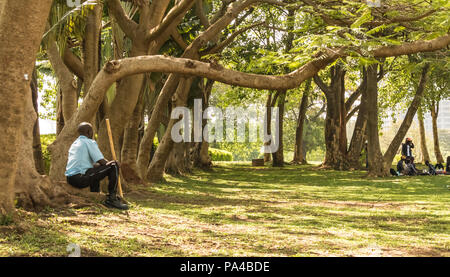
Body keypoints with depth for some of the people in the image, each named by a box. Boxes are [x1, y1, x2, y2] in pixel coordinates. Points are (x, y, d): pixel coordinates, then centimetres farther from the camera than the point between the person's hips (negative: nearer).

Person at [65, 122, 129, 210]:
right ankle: (111, 199, -6)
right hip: (81, 178, -9)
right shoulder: (90, 142, -3)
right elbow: (102, 161, -9)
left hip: (70, 179, 9)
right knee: (114, 166, -5)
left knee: (95, 168, 37)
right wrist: (113, 163, 10)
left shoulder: (74, 144, 23)